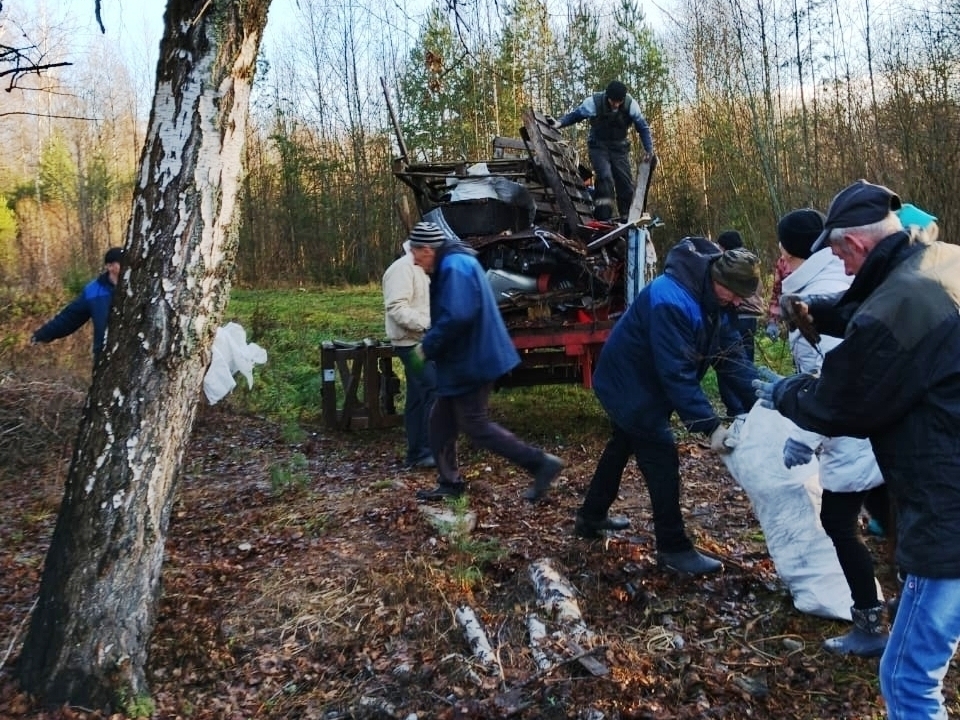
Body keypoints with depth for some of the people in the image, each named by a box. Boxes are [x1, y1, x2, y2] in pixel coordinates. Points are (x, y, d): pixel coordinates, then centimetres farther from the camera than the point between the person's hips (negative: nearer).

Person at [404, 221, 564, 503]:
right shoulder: (453, 264, 14)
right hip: (464, 360, 11)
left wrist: (427, 347, -18)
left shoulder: (454, 267, -20)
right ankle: (450, 482, 26)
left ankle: (541, 463, 1)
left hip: (471, 361, -11)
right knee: (441, 421, 16)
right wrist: (432, 344, 10)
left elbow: (456, 317, -30)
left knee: (475, 426, -4)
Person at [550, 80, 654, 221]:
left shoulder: (630, 104, -14)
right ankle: (603, 217, -24)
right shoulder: (594, 102, -18)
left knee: (626, 182, -1)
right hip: (598, 146, -3)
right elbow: (575, 114, -2)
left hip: (619, 147, 3)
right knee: (605, 177, -26)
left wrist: (649, 150, -10)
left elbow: (643, 127, -3)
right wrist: (559, 123, -18)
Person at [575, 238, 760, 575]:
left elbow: (733, 356, -6)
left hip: (640, 383, 10)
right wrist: (710, 426, -36)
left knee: (622, 446, 22)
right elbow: (677, 375, -36)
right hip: (630, 383, -10)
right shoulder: (671, 301, -34)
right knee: (662, 460, -6)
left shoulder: (714, 300, -5)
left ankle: (591, 517, 40)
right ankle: (673, 548, 7)